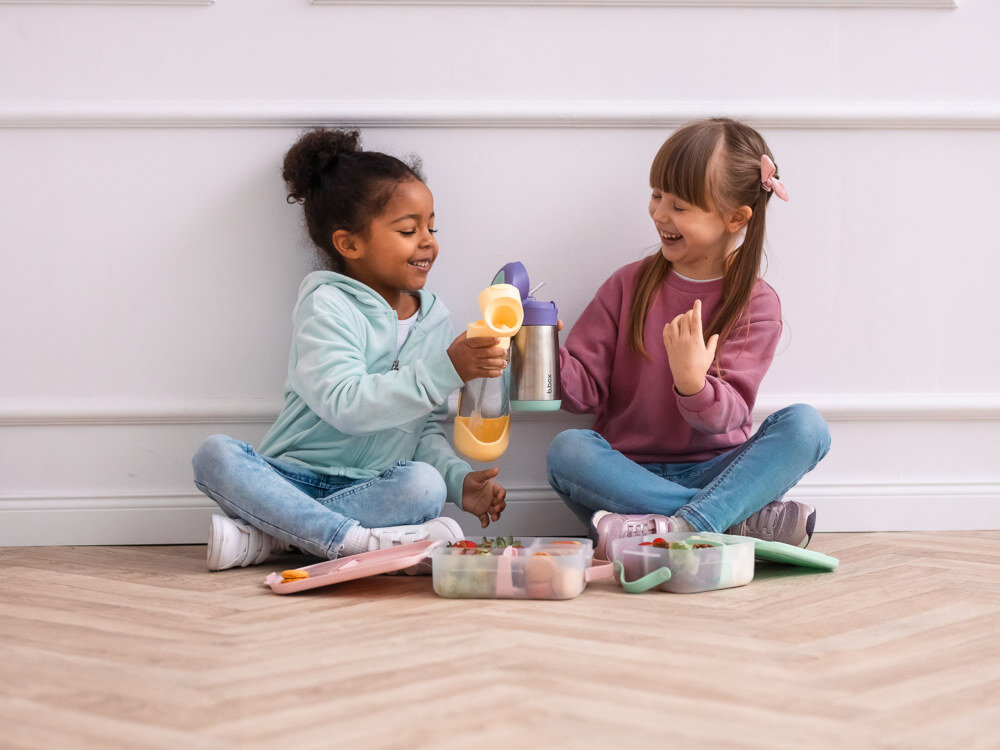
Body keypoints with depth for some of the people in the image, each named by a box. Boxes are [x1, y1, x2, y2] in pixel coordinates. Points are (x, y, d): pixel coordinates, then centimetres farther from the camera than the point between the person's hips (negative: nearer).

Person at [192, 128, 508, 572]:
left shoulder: (433, 319, 12)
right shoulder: (328, 306, -7)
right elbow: (346, 405, -22)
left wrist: (460, 482, -3)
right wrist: (445, 371, -27)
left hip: (372, 489, 4)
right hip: (296, 478, -3)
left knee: (425, 484, -31)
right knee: (216, 456, -30)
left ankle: (264, 538, -23)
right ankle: (355, 542, -37)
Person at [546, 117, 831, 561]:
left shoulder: (756, 303, -1)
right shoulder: (629, 285, 6)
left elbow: (725, 414, -11)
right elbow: (584, 387, 2)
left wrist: (693, 382, -33)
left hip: (714, 470, -1)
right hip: (633, 472, 1)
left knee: (804, 426, -25)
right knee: (567, 450, -30)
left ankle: (677, 529, -42)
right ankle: (748, 520, -32)